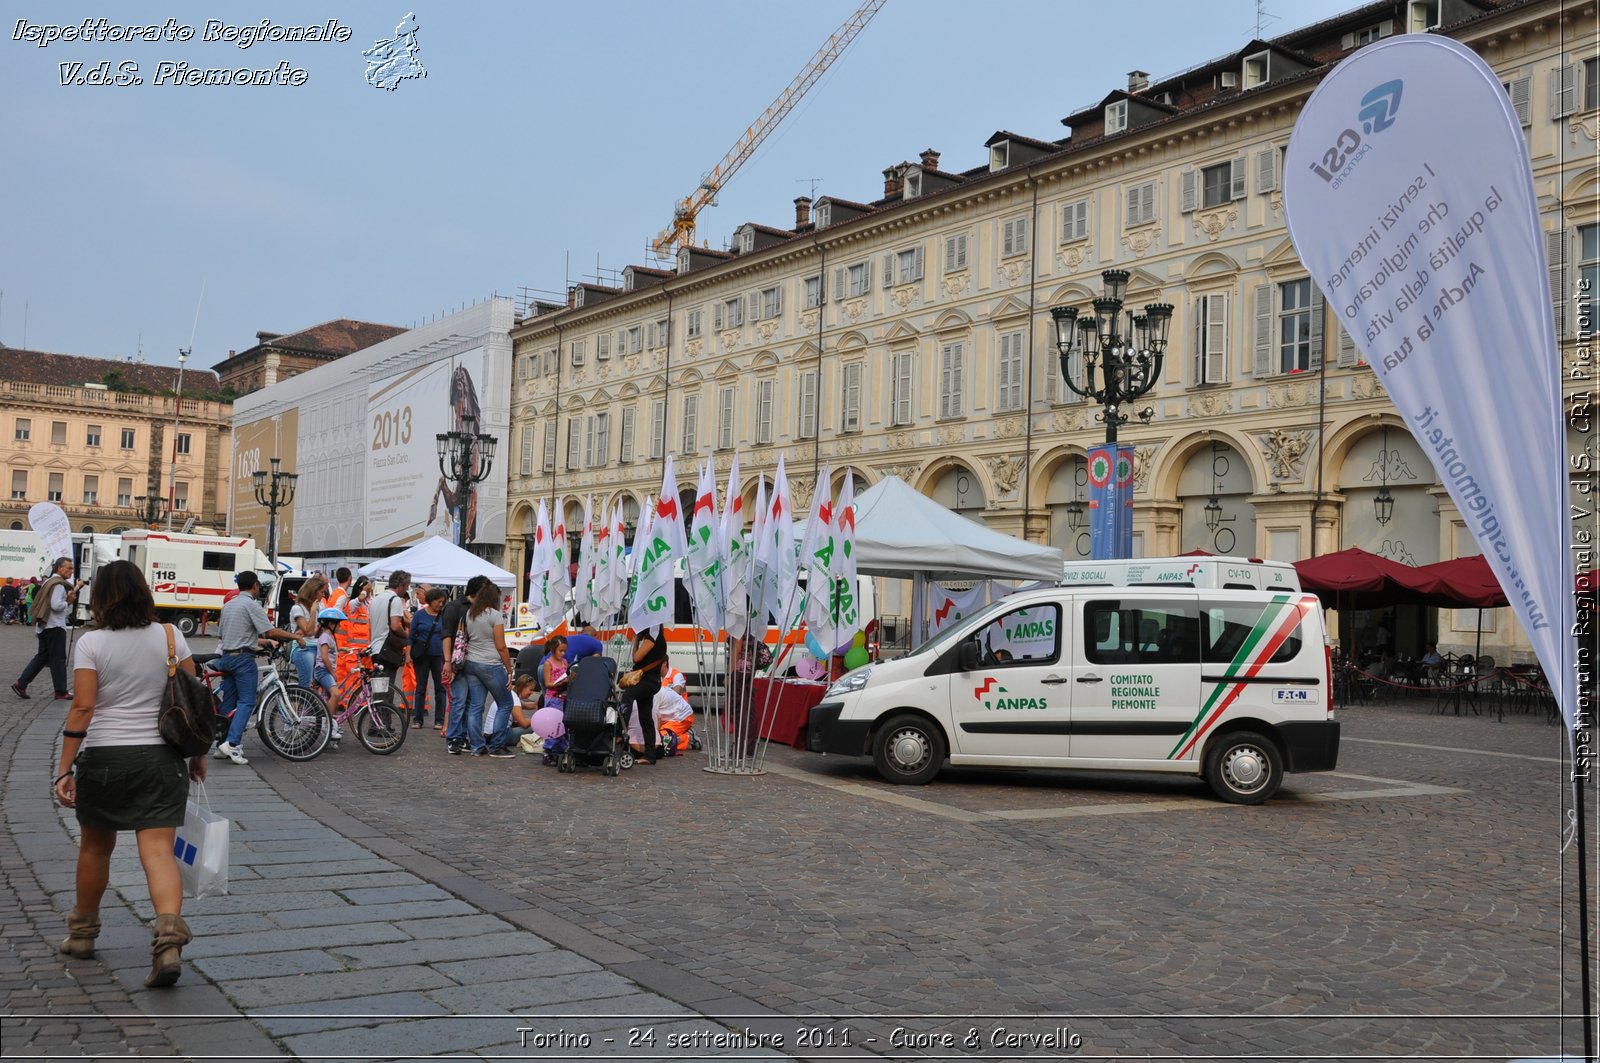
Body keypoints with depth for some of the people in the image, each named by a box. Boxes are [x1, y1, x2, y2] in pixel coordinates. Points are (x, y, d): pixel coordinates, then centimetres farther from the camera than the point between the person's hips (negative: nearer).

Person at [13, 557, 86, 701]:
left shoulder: (50, 582, 18)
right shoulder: (58, 584, -15)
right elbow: (56, 605, -25)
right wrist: (67, 603, -5)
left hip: (45, 625, 10)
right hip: (55, 626, -10)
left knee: (42, 657, 13)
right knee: (58, 659, -4)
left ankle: (20, 684, 10)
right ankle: (61, 692, -1)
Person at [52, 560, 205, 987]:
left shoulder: (91, 643, -5)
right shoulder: (170, 636, 1)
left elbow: (82, 708, -12)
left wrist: (64, 769, -9)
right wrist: (198, 752, 14)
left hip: (103, 758, -1)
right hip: (161, 757, 1)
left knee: (94, 847, 19)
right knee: (158, 852, -4)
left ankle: (82, 933, 36)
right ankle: (169, 940, -23)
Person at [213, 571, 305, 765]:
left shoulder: (228, 605, 17)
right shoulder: (251, 605, -9)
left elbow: (220, 636, 21)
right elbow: (270, 631, -16)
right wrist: (296, 637, -9)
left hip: (227, 657, 8)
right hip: (244, 657, -8)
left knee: (228, 703, 10)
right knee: (246, 702, -9)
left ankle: (221, 746, 10)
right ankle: (232, 743, -22)